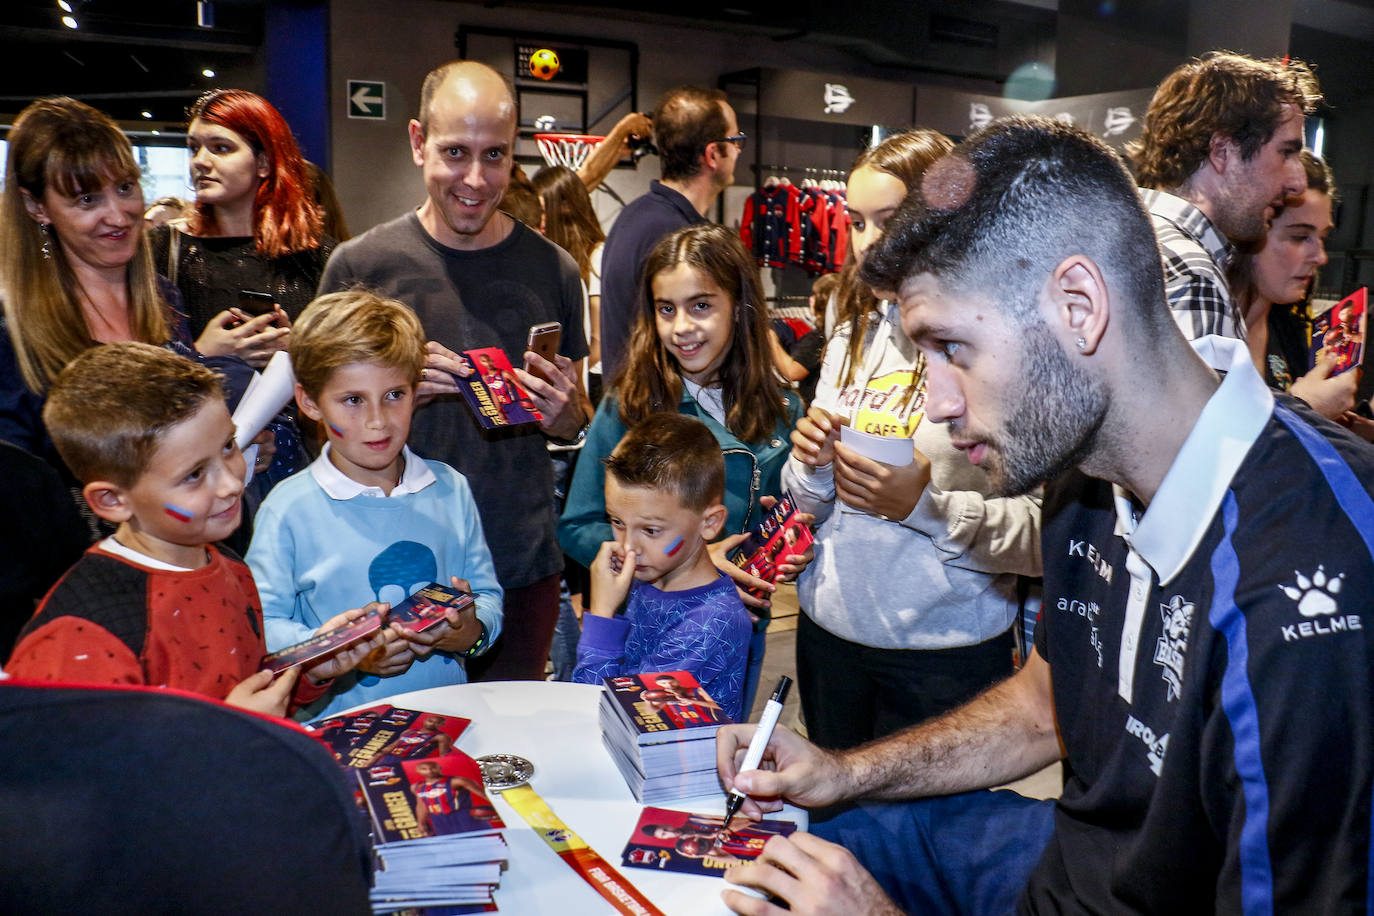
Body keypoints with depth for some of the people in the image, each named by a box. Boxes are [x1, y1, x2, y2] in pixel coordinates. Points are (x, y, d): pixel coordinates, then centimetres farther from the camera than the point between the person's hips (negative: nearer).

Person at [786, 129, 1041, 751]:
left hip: (946, 657, -5)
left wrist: (927, 505, -27)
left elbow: (1050, 535, -18)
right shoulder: (854, 339, 7)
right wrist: (812, 466, -8)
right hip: (829, 631, 6)